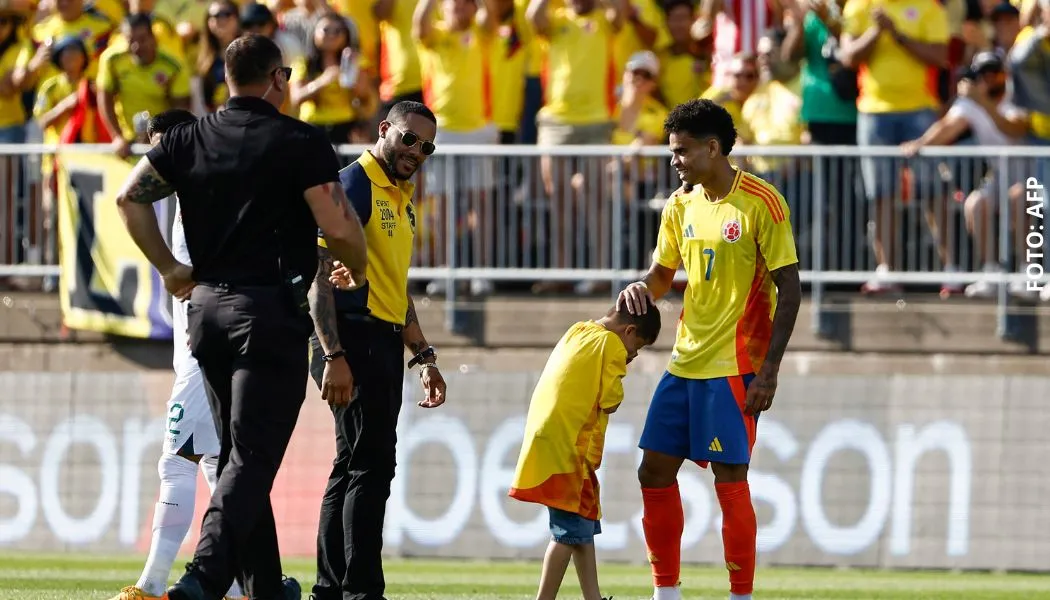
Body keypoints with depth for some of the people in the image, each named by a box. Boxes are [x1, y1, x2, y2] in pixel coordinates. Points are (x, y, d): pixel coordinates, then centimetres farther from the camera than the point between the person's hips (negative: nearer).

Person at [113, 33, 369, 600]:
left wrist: (169, 268, 16)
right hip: (272, 312, -6)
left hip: (207, 307, 6)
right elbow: (339, 228, -13)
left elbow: (129, 197, 9)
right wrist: (357, 269, 8)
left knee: (237, 452, 17)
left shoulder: (190, 139, 8)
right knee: (252, 457, -10)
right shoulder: (300, 142, -8)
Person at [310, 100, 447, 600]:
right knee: (371, 464, -12)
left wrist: (423, 356, 26)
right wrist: (332, 356, -22)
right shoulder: (353, 185, -9)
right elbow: (319, 272, -16)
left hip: (385, 344, 10)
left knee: (353, 466, 11)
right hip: (354, 340, -10)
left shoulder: (401, 201, 20)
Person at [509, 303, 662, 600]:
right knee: (571, 530, -7)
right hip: (566, 448, -9)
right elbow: (610, 402, -12)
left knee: (585, 523, 12)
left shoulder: (577, 332, 19)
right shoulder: (611, 344, -8)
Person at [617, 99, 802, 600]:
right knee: (655, 470, 6)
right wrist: (641, 290, -4)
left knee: (729, 478, -8)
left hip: (735, 367, -7)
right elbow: (663, 274, 22)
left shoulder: (761, 204, -11)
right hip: (686, 364, 7)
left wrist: (768, 369, -17)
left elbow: (789, 290, -12)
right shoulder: (682, 204, 10)